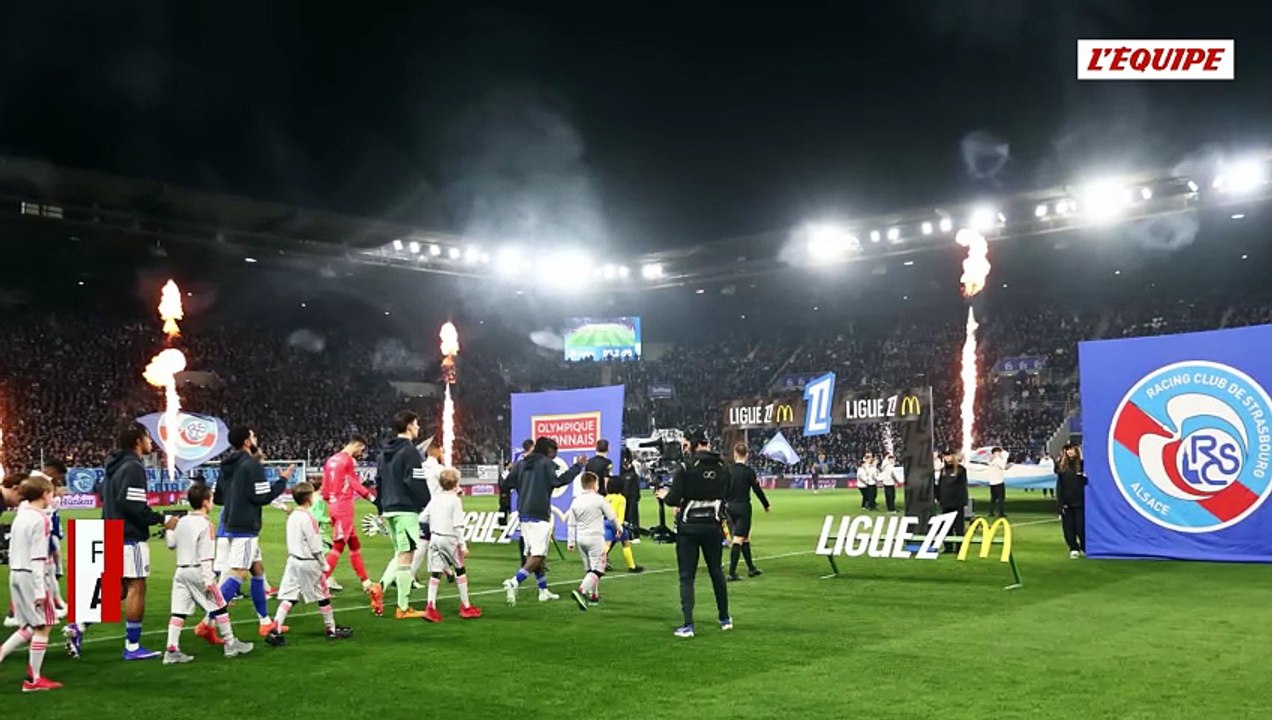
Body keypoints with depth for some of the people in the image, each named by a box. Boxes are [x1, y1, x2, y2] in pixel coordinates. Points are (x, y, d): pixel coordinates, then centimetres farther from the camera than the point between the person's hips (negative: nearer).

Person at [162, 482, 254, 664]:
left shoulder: (182, 521, 8)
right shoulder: (206, 524, -12)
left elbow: (171, 544, 17)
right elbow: (205, 555, -17)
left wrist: (169, 529, 33)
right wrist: (208, 579, -17)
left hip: (181, 571, 7)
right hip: (198, 572, -7)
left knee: (179, 612, 3)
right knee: (220, 607, 7)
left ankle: (171, 650, -2)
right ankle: (230, 644, 14)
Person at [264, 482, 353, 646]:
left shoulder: (292, 516, 8)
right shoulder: (308, 518, -16)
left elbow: (292, 542, 13)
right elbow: (315, 546, -14)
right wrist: (324, 565, -5)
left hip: (293, 561, 7)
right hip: (309, 563, -7)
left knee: (288, 597, 3)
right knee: (323, 596, 8)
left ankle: (275, 630, -8)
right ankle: (331, 629, 20)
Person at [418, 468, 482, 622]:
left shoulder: (435, 499, 7)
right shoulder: (455, 500, -10)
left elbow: (422, 518, 7)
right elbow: (458, 526, -15)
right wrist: (463, 545, -13)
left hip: (434, 538, 5)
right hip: (450, 539, -5)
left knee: (435, 572, 4)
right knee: (460, 570, 10)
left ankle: (431, 607, -7)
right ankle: (466, 607, 17)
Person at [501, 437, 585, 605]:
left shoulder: (521, 464, 15)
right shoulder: (546, 463, -5)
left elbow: (508, 483, 11)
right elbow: (558, 481, -18)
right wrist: (577, 466, -11)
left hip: (523, 514, 8)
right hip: (539, 515, -8)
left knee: (533, 554, 14)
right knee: (537, 555, -10)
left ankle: (544, 591, 20)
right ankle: (513, 582, -26)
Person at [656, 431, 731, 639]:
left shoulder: (686, 468, -13)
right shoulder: (723, 469, 0)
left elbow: (673, 499, -16)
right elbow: (723, 495, 10)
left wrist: (664, 495, 9)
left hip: (689, 527, -3)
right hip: (713, 526, 3)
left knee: (686, 576, 2)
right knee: (716, 572, 18)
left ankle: (688, 625, -3)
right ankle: (725, 619, 29)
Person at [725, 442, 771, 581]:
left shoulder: (727, 470, -1)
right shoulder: (748, 471, -11)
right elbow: (757, 490, -3)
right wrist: (767, 505, 11)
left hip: (729, 507, 5)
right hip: (743, 507, -5)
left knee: (745, 538, 18)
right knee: (738, 540, -5)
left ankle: (751, 568, 28)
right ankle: (732, 573, -9)